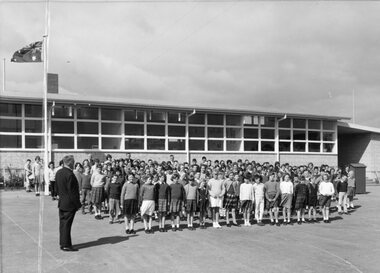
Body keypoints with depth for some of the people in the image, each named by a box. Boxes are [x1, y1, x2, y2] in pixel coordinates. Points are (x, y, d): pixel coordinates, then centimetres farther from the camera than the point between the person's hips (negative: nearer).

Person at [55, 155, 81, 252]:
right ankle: (66, 245, 5)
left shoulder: (58, 172, 5)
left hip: (61, 203, 8)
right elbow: (72, 192, -20)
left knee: (63, 223, 15)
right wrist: (78, 204, -14)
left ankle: (62, 243, 25)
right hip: (69, 204, -8)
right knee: (67, 224, -2)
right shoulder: (70, 174, -22)